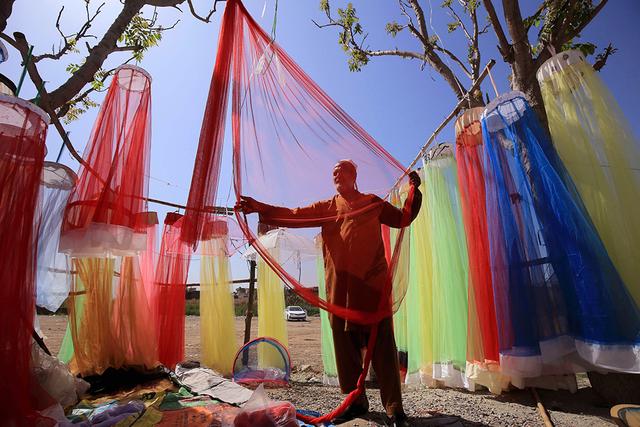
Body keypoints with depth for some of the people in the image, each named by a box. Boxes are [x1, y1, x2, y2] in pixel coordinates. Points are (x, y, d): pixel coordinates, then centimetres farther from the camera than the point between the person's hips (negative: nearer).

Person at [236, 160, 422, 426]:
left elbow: (403, 218, 17)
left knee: (382, 346, 1)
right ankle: (356, 402, 27)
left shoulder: (373, 203, 12)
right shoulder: (326, 207, 15)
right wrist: (260, 208, -5)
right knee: (345, 346, 9)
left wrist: (414, 191, 5)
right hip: (340, 288, 3)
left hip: (372, 284, -2)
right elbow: (293, 215, 5)